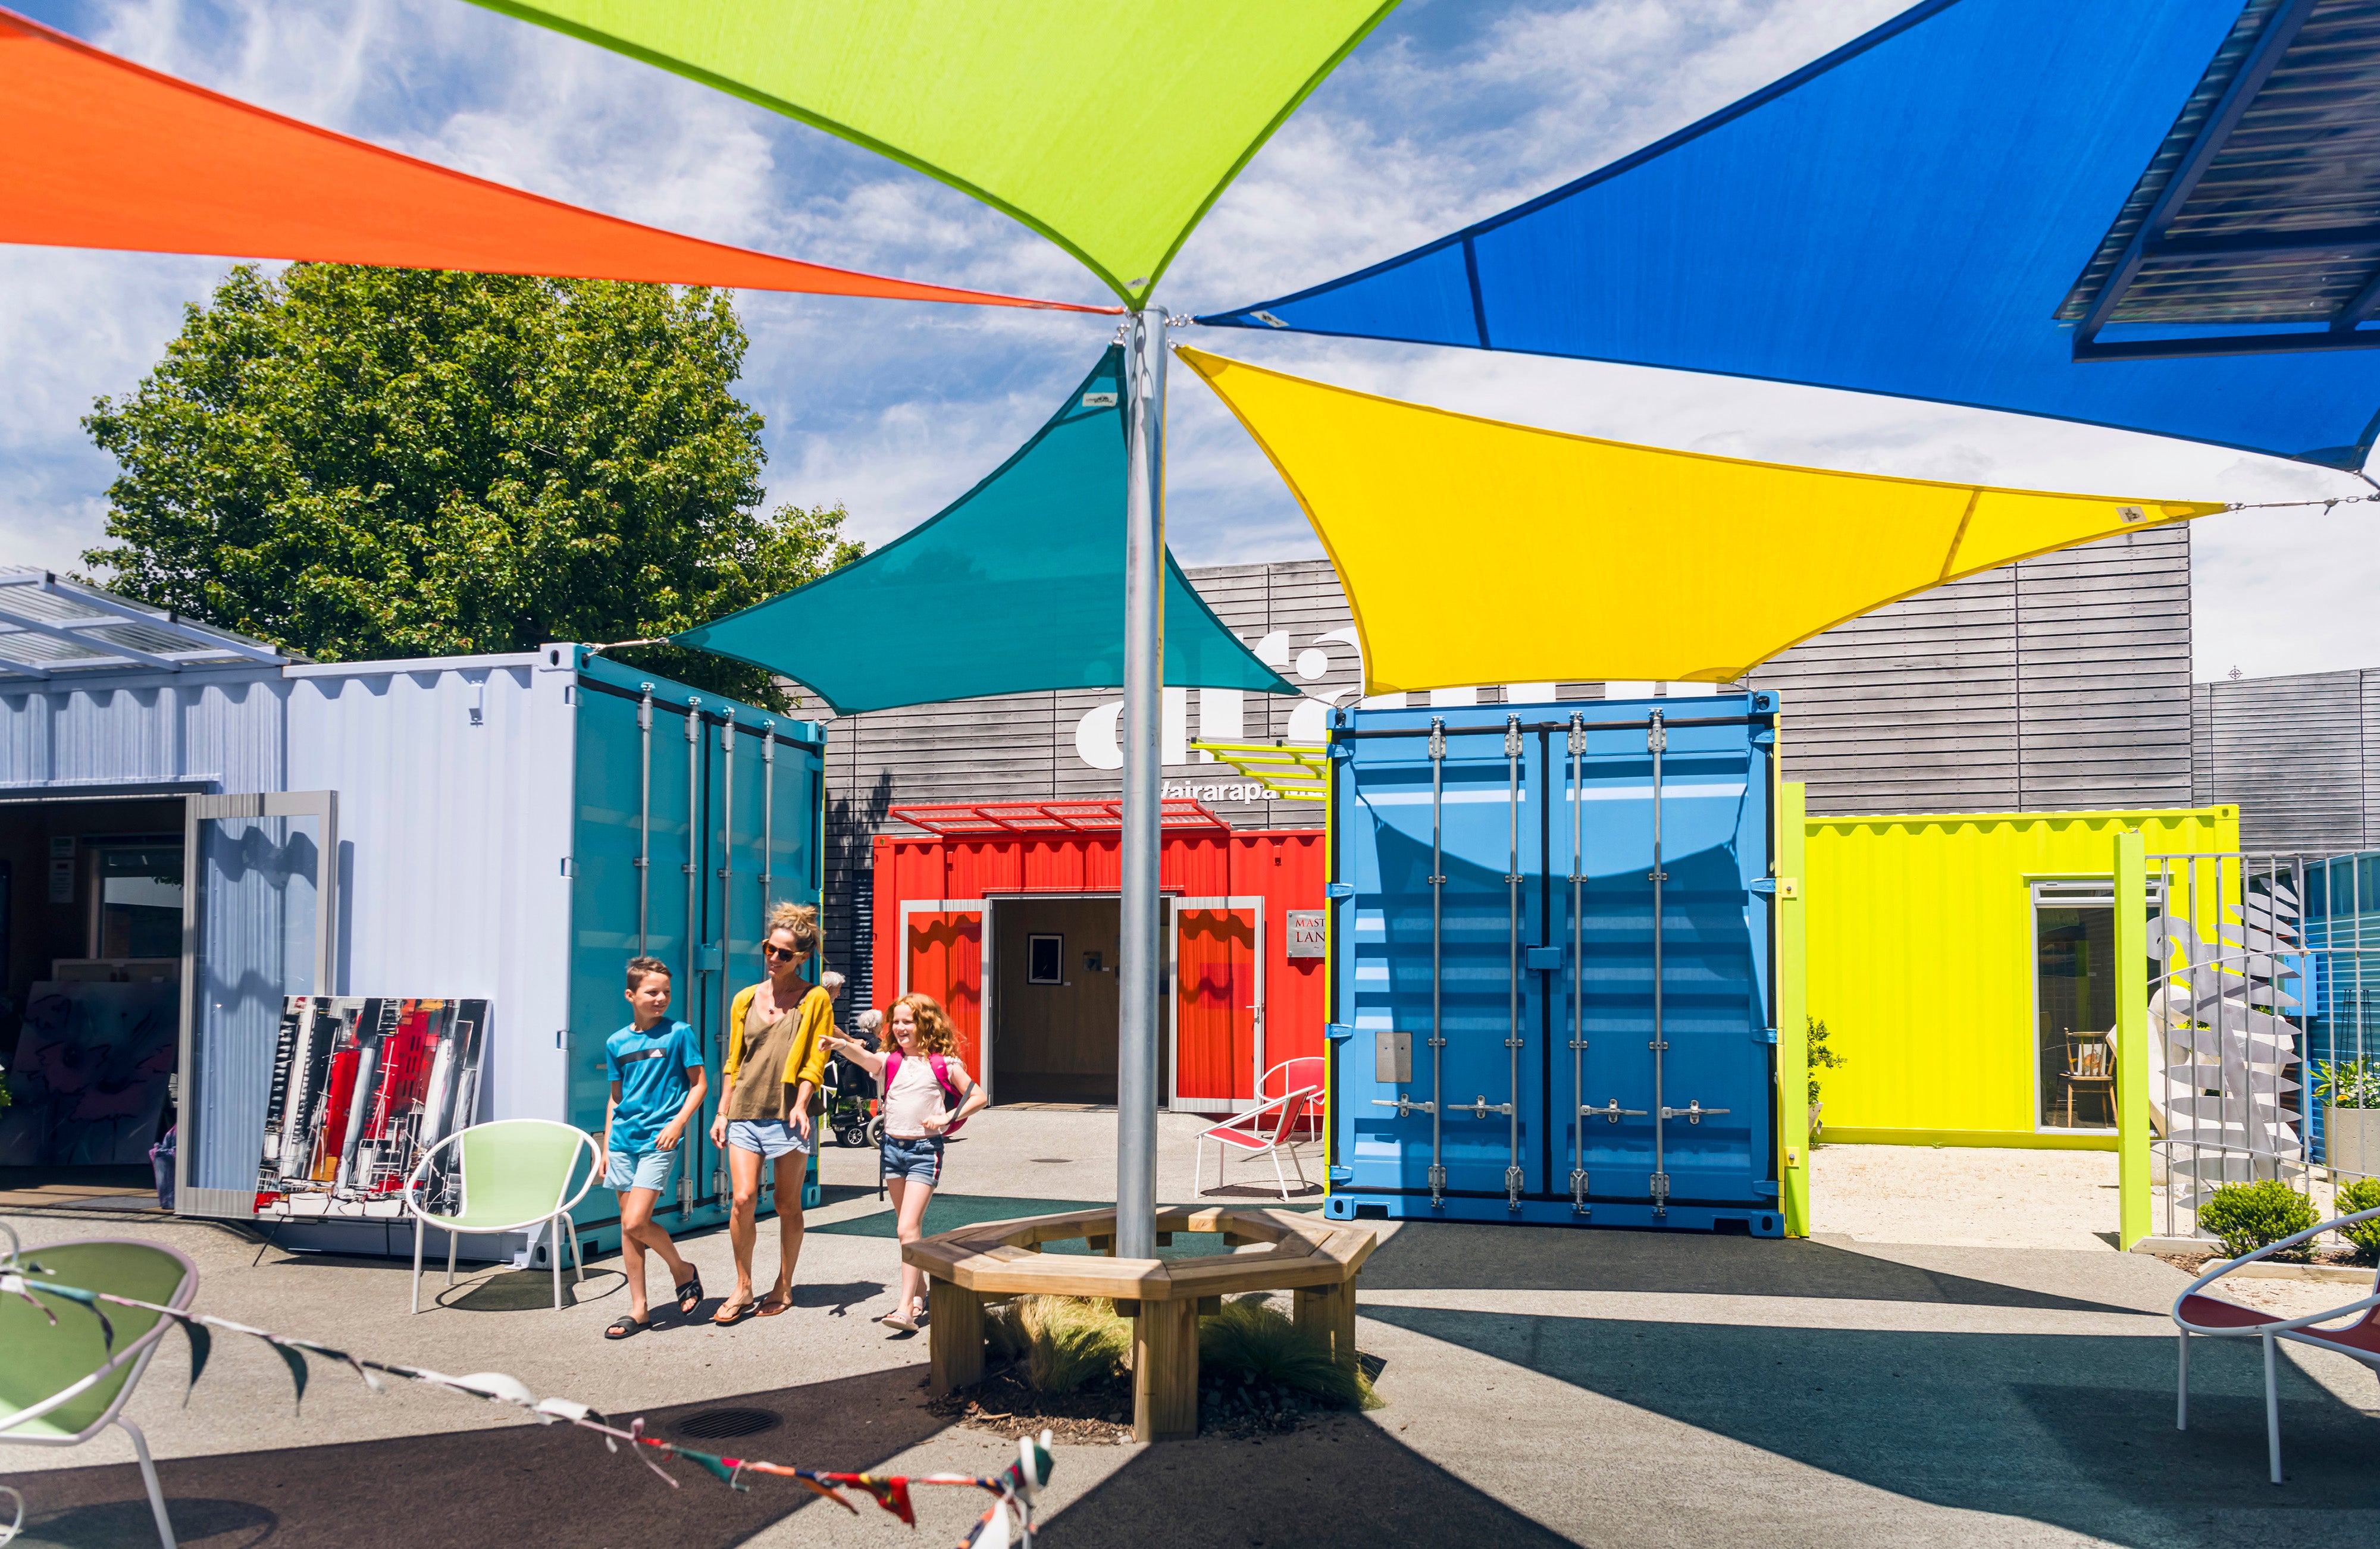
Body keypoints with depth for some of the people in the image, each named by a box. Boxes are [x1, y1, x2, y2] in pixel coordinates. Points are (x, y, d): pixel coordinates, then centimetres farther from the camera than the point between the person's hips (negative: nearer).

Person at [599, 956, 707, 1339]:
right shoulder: (616, 1043, 9)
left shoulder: (679, 1033, -3)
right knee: (628, 1225, 6)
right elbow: (616, 1098, 16)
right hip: (623, 1139, 5)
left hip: (658, 1139, -5)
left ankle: (682, 1270, 12)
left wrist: (678, 1123, -13)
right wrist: (606, 1147, 14)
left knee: (636, 1223, -13)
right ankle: (638, 1309, 15)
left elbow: (699, 1083, 0)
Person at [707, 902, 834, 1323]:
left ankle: (783, 1288, 19)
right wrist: (723, 1113, 10)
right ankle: (743, 1289, 6)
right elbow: (733, 1062, 15)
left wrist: (800, 1104, -16)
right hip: (745, 1112, 3)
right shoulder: (746, 999, 12)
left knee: (788, 1205, 5)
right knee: (743, 1199, -9)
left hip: (788, 1114, -2)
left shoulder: (815, 999, 1)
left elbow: (815, 1062, -2)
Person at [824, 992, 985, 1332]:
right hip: (893, 1147, 5)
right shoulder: (890, 1061, 5)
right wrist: (844, 1046, -39)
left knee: (908, 1228, -14)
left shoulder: (944, 1065, -3)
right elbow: (865, 1059, -18)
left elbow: (979, 1096, 5)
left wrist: (947, 1117, -8)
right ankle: (919, 1294, 30)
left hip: (925, 1150, -5)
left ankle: (906, 1309, -17)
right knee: (911, 1228, 16)